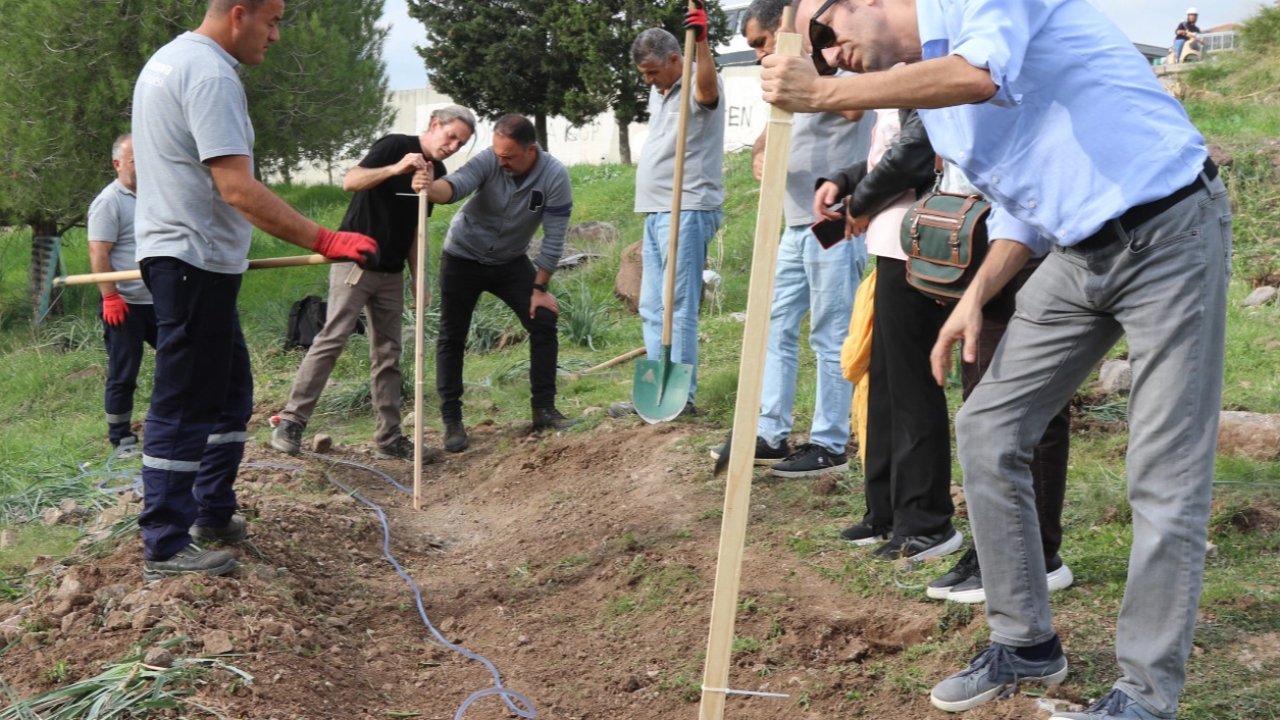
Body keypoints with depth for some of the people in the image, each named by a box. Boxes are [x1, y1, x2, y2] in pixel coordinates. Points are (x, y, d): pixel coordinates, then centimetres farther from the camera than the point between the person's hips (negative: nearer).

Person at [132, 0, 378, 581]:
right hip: (196, 262, -11)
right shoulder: (212, 74, -18)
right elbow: (238, 190, -26)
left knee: (230, 391, 17)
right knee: (183, 407, -5)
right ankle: (165, 547, 2)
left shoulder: (167, 59, 16)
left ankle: (212, 515, 26)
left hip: (178, 255, 11)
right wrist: (325, 242, -27)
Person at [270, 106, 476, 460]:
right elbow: (350, 181, -24)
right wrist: (394, 169, -39)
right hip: (355, 261, -7)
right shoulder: (395, 145, -10)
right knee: (331, 340, -12)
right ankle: (291, 421, -7)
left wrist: (418, 278, 12)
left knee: (387, 354, 6)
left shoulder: (437, 173, 11)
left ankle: (388, 437, 10)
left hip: (391, 273, 7)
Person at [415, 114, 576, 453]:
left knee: (544, 322, -8)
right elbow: (456, 185, -43)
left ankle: (544, 409, 3)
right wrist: (431, 187, -65)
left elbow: (554, 238, -17)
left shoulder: (554, 177, -21)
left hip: (511, 261, 1)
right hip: (463, 258, -1)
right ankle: (452, 422, 7)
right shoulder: (488, 161, -24)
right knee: (452, 337, -1)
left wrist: (540, 289, -16)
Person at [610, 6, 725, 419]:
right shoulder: (658, 93, 20)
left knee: (678, 308, -9)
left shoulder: (698, 84, -9)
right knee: (651, 309, 12)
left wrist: (701, 41, -48)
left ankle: (682, 397, -3)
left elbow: (707, 90, -34)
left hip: (686, 213, -10)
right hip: (656, 214, 10)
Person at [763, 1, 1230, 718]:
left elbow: (983, 75, -34)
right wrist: (976, 296, 3)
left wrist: (824, 93, -26)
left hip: (1169, 229, -9)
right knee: (988, 430, 6)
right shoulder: (921, 87, 14)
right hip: (1079, 252, 9)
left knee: (1167, 476, -4)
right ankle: (1027, 644, 21)